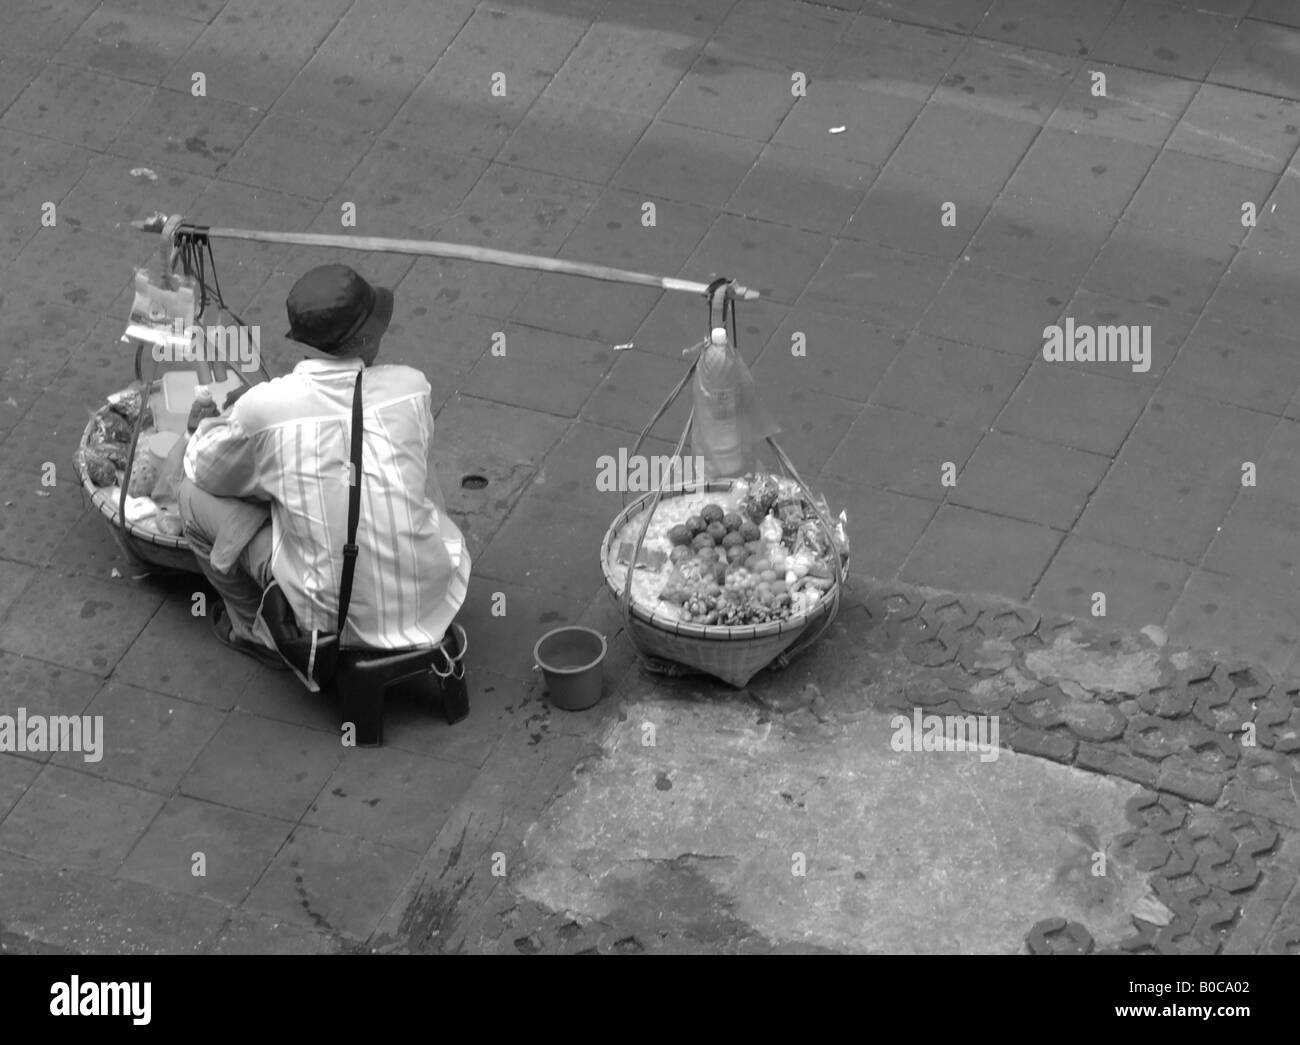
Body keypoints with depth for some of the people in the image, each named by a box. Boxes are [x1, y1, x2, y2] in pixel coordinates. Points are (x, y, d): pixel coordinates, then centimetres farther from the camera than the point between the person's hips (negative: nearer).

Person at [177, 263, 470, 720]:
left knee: (196, 497, 9)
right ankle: (437, 639, 21)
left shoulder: (263, 408, -16)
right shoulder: (412, 388, -8)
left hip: (335, 618, -3)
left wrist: (217, 423, 29)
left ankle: (255, 631, 29)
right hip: (432, 597, 3)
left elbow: (202, 469, 6)